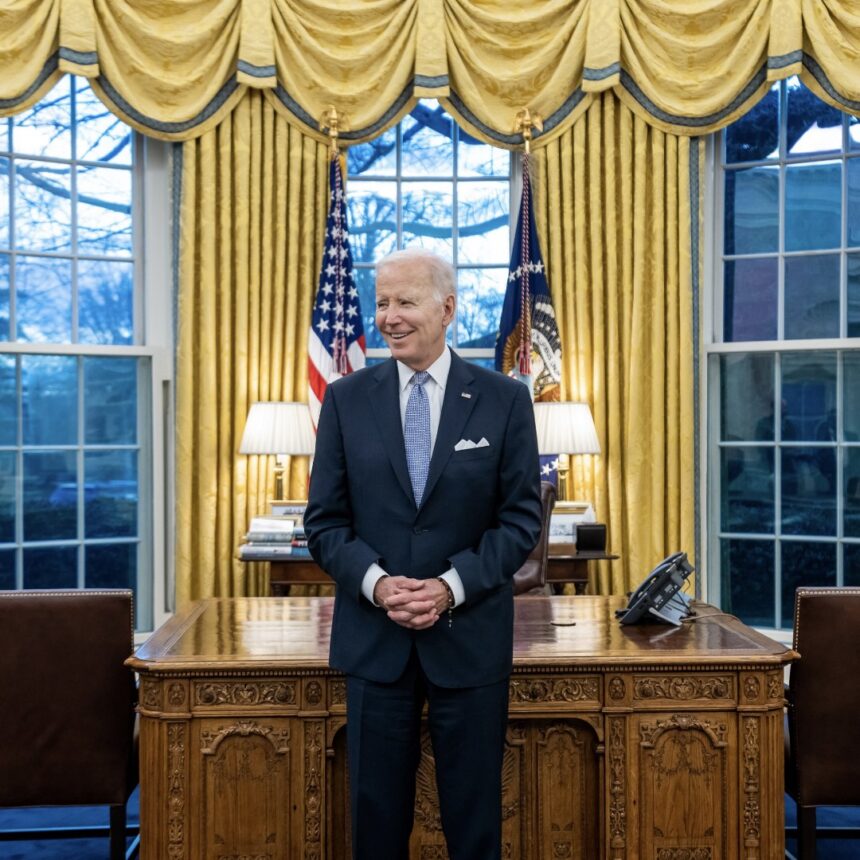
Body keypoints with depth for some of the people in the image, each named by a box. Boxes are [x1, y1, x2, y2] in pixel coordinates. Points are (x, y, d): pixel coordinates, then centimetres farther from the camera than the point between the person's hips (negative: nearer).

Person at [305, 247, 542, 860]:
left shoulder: (505, 399, -1)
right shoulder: (347, 399, 3)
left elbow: (522, 518, -2)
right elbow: (324, 520, 3)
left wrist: (451, 587, -15)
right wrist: (376, 583, -14)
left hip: (470, 635, -1)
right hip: (374, 635, 1)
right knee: (377, 809, 11)